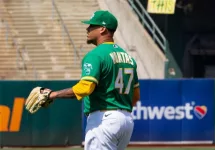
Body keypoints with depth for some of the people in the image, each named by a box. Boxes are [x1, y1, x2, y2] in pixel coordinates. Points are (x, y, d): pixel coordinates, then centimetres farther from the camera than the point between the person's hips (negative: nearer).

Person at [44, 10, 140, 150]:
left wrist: (55, 94, -14)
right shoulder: (128, 57, 16)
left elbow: (85, 87, -23)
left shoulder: (95, 55, -10)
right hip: (127, 120, 9)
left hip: (102, 118, -9)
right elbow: (136, 95, 19)